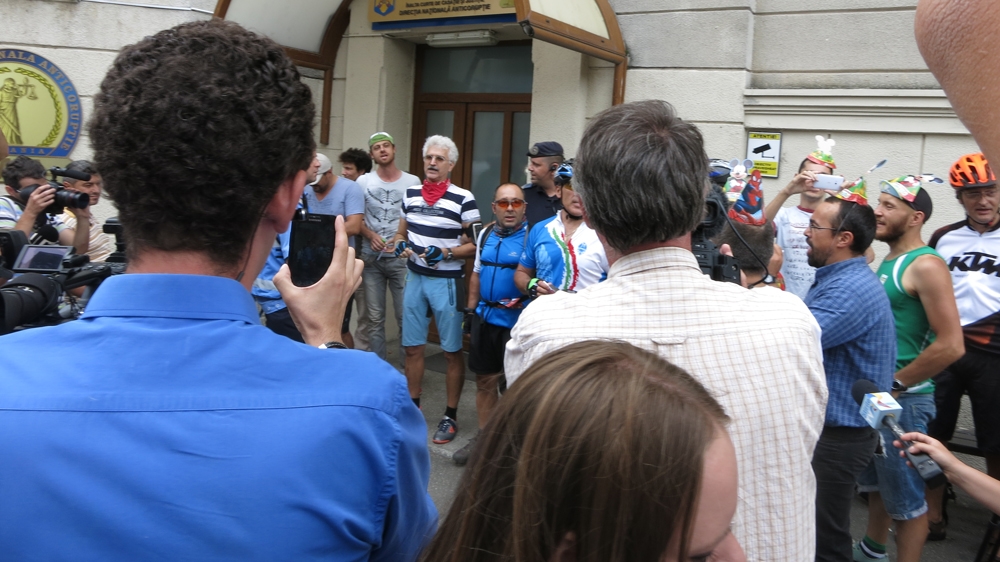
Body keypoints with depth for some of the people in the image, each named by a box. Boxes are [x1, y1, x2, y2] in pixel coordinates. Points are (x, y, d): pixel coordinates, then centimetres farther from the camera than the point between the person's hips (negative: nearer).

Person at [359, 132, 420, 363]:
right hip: (371, 257, 2)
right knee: (375, 318, 8)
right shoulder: (364, 181, 5)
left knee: (405, 317, 0)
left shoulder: (412, 182, 0)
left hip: (401, 258, -2)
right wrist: (371, 235, -12)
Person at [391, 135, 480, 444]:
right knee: (412, 347, 12)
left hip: (447, 282, -5)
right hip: (415, 277, 5)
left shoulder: (463, 199, -10)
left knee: (452, 351, 3)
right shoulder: (410, 194, 7)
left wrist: (446, 253, -23)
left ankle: (450, 416, 15)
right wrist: (400, 244, -5)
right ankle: (413, 406, 28)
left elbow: (475, 245, -9)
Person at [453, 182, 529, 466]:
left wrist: (526, 296, -25)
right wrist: (471, 309, 15)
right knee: (485, 380, 14)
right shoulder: (485, 235, 9)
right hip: (485, 318, 6)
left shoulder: (532, 236, -11)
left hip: (517, 321, -6)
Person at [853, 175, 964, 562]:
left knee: (905, 497, 3)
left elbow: (951, 345, -24)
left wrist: (894, 385, -17)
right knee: (876, 482, 24)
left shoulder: (925, 266, -17)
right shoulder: (887, 262, 11)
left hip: (903, 399, -9)